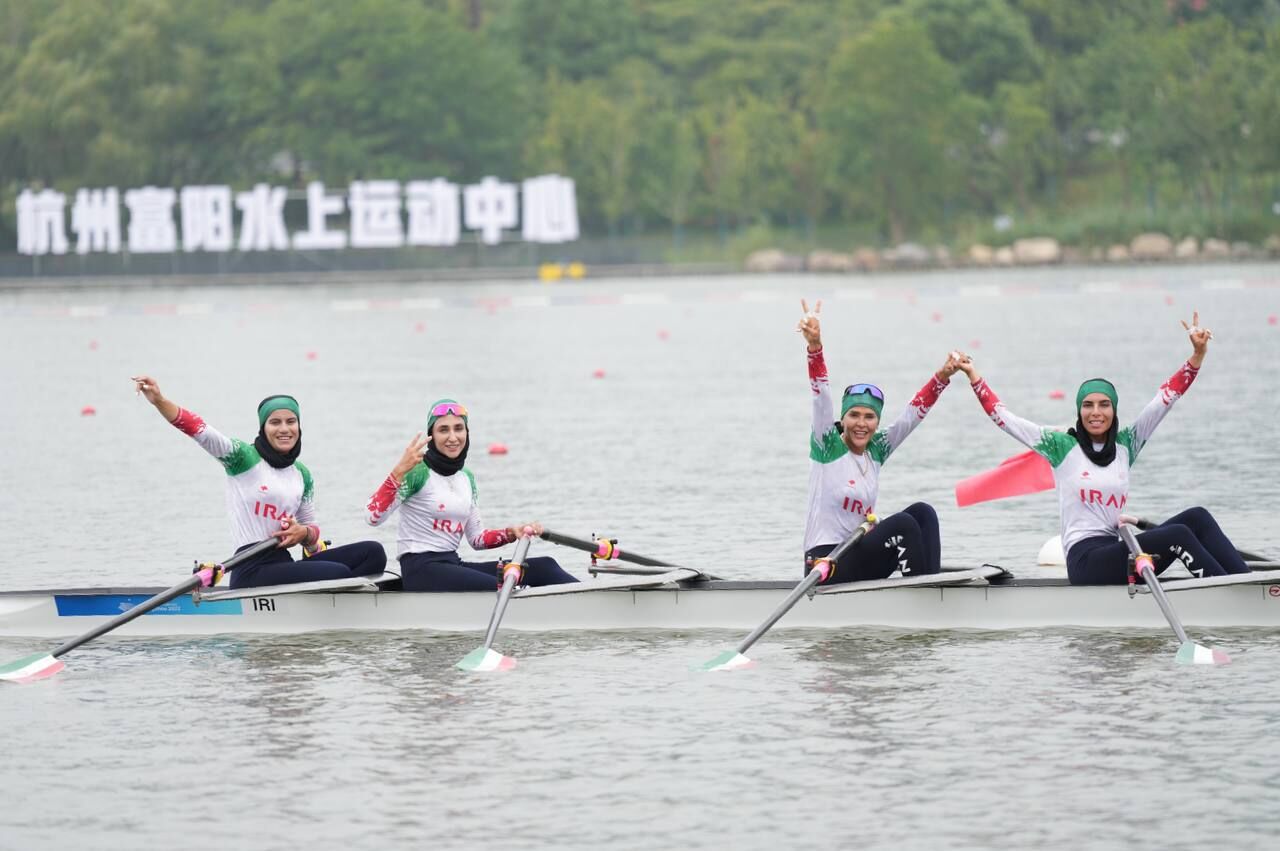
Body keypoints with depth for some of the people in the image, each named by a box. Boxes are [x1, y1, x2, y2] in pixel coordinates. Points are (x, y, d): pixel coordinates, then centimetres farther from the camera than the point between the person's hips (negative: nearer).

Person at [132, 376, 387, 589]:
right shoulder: (244, 458, -2)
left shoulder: (302, 475, 16)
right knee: (339, 573, -25)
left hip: (284, 563, 7)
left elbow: (311, 529, 23)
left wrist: (304, 534, -3)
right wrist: (159, 401, -32)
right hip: (251, 571, -7)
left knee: (372, 552, -5)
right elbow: (199, 430, -16)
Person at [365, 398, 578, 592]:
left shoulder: (466, 478, 14)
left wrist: (511, 533, 1)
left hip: (453, 566, 8)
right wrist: (399, 471, -29)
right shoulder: (418, 472, -8)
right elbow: (374, 517, -19)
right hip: (421, 570, -8)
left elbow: (477, 538, 19)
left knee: (543, 567, -8)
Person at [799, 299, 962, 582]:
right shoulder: (828, 446, -4)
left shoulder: (876, 451, 11)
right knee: (902, 524, -24)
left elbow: (914, 413, 8)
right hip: (825, 562, -7)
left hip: (860, 561, 7)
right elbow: (821, 394, -17)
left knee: (922, 512, -10)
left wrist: (943, 375, -4)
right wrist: (815, 346, -31)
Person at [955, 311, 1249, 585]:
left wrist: (1198, 355, 4)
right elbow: (1003, 417, 4)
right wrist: (973, 376, 1)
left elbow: (1167, 396, 11)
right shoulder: (1062, 447, 5)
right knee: (1178, 535, -26)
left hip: (1119, 553, 6)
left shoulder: (1125, 445, 15)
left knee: (1197, 518, -14)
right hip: (1086, 560, -6)